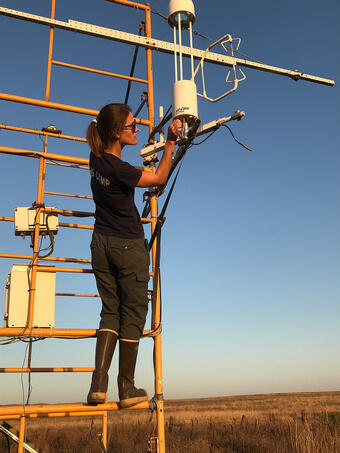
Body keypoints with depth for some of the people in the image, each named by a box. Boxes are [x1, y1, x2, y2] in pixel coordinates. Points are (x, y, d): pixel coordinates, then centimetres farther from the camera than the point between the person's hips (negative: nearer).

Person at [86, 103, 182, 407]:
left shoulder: (97, 157, 0)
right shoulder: (118, 169, -22)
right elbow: (160, 178, -9)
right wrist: (171, 142, -9)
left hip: (101, 243, 7)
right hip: (128, 246, -7)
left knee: (110, 310, 13)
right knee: (133, 313, 5)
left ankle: (99, 383, 4)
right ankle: (127, 388, 13)